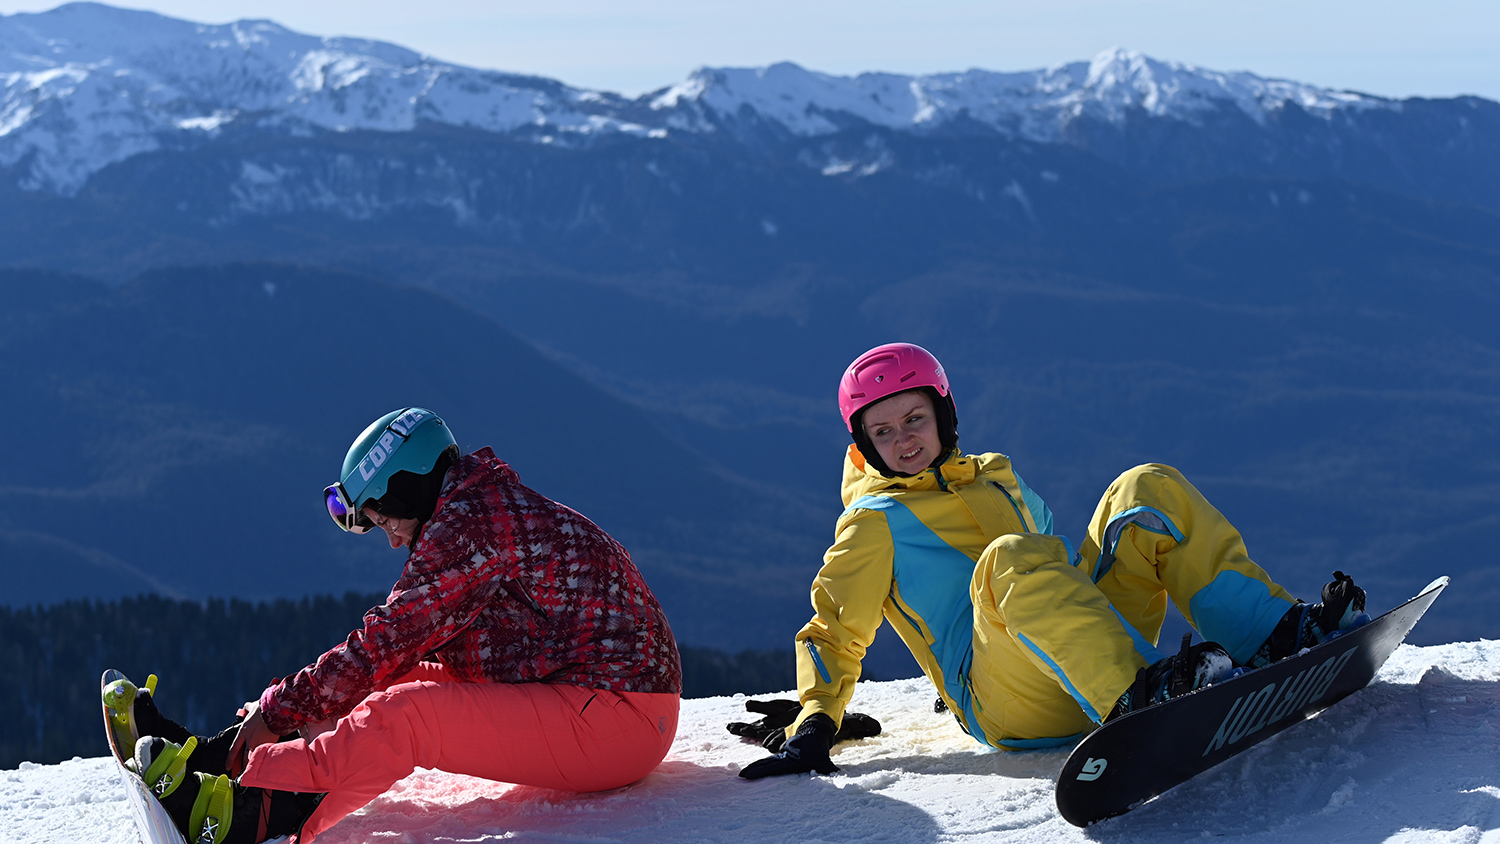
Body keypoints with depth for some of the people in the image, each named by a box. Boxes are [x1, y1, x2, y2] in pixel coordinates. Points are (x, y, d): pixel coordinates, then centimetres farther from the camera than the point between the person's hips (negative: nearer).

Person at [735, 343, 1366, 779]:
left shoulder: (995, 479, 28)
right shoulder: (873, 522, 13)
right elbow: (833, 635, 10)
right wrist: (813, 727, -4)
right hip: (1007, 702, -6)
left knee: (1149, 490, -6)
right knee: (1009, 559, -36)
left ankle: (1278, 634, -20)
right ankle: (1143, 697, -57)